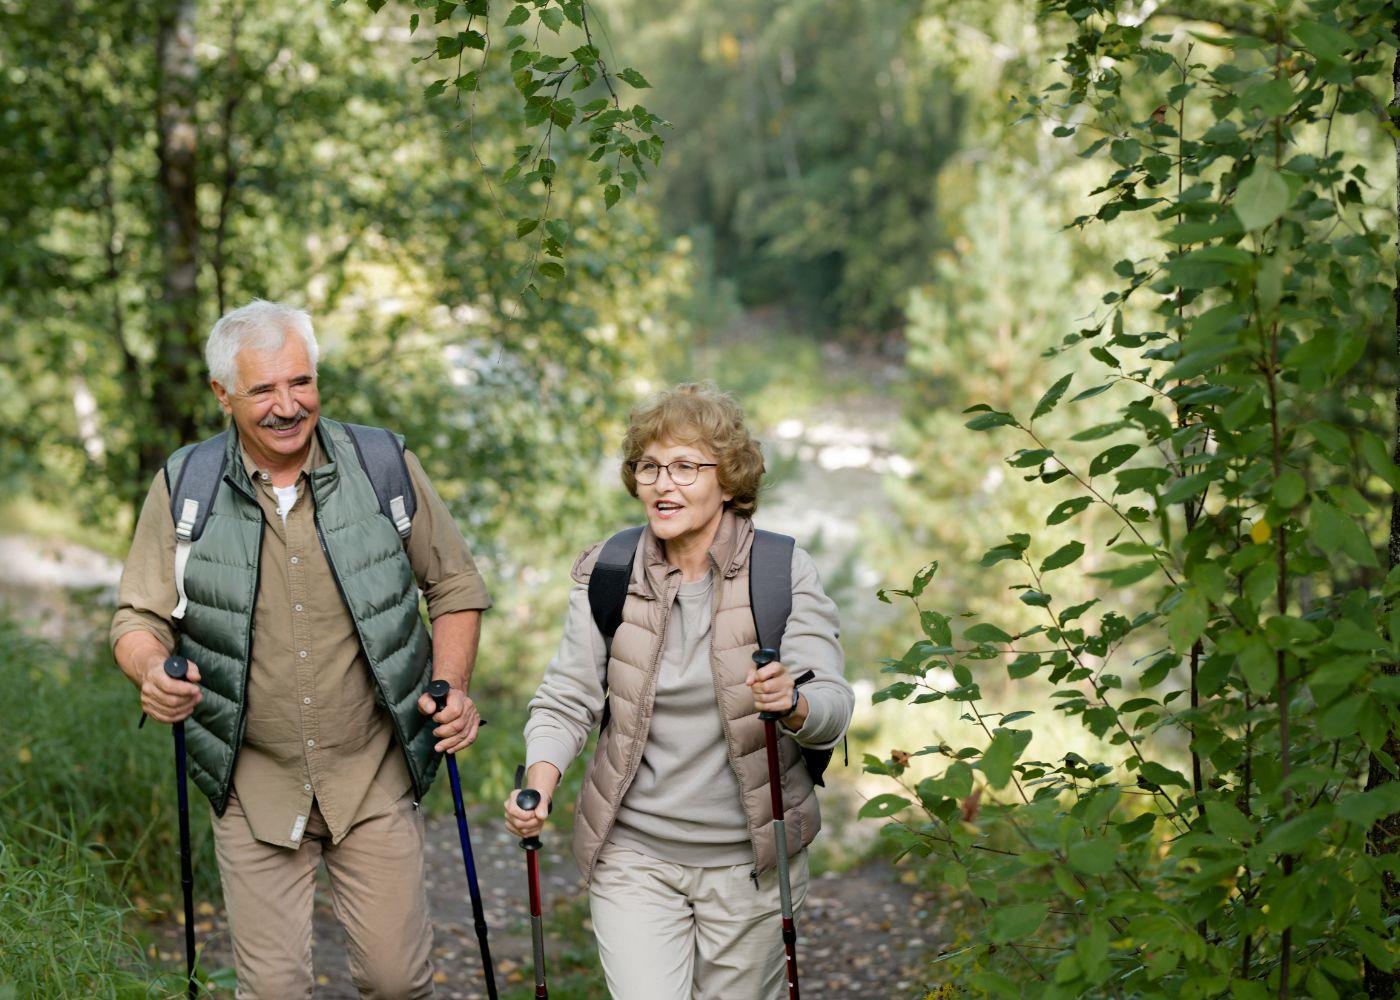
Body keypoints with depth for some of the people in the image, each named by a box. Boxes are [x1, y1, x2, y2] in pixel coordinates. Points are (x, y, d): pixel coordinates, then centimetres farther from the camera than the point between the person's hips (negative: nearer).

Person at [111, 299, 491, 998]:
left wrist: (453, 688, -8)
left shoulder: (386, 469, -4)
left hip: (374, 777, 0)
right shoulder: (183, 489, -4)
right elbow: (140, 619, 2)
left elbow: (454, 586, 7)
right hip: (254, 781, 0)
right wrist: (153, 672, -21)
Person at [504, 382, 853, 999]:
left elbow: (832, 706, -13)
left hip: (749, 858, 0)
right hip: (632, 854, 1)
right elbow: (567, 698, 0)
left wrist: (793, 704, -36)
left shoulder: (785, 573, -7)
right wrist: (539, 785, -18)